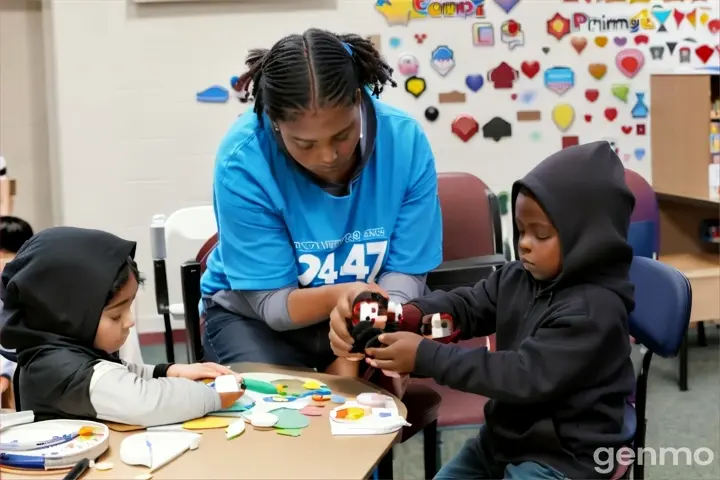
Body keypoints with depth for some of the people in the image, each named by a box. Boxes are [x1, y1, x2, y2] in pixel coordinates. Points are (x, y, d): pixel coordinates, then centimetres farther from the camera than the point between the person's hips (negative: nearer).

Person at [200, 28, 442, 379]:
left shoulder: (405, 140, -20)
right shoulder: (243, 160, -26)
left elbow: (404, 271, -13)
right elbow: (272, 302, -21)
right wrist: (338, 296, -43)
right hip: (253, 315, -2)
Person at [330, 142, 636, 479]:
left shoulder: (594, 310, -24)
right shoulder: (518, 278, 3)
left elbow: (525, 377, -30)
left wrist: (425, 357, -30)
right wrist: (401, 317, -21)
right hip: (503, 439, 9)